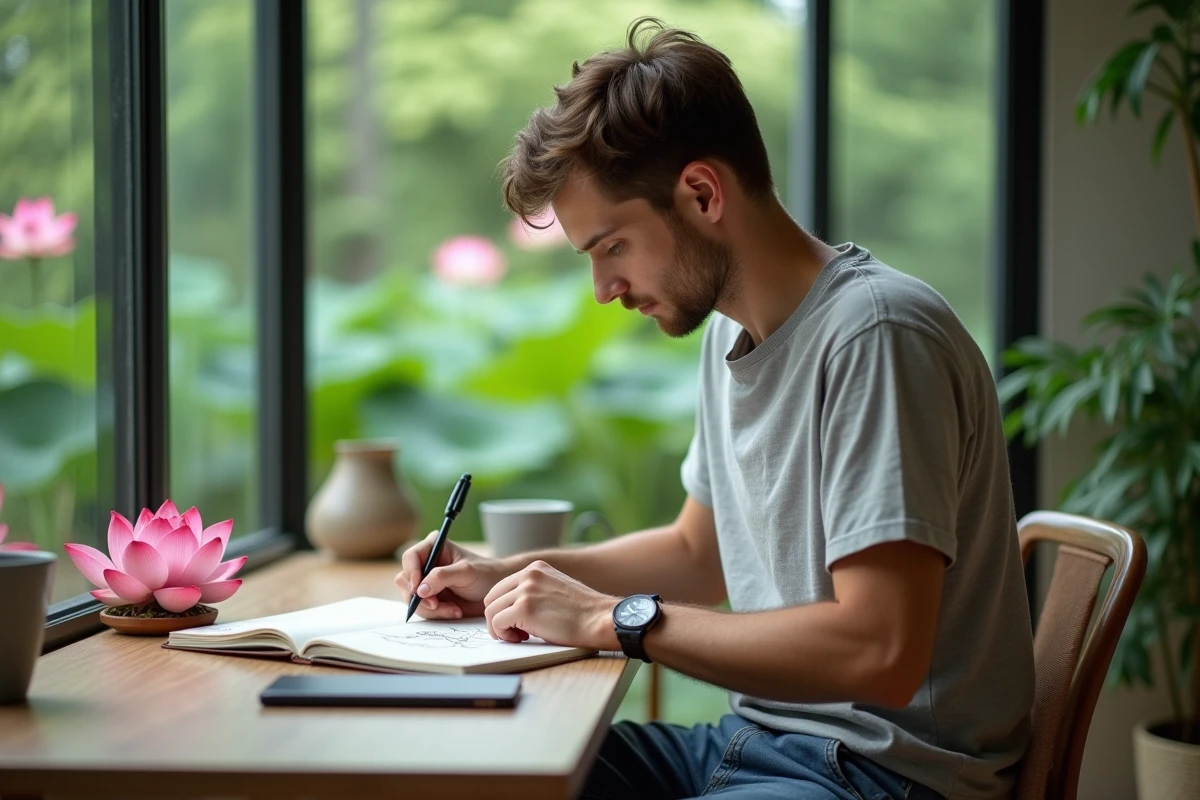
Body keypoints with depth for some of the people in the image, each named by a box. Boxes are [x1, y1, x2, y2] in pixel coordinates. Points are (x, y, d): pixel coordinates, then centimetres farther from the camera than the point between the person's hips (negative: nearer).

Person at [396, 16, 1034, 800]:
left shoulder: (874, 336, -19)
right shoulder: (731, 330, 10)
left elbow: (882, 652, -26)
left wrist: (616, 619, -18)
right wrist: (507, 578, 10)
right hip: (753, 737, 8)